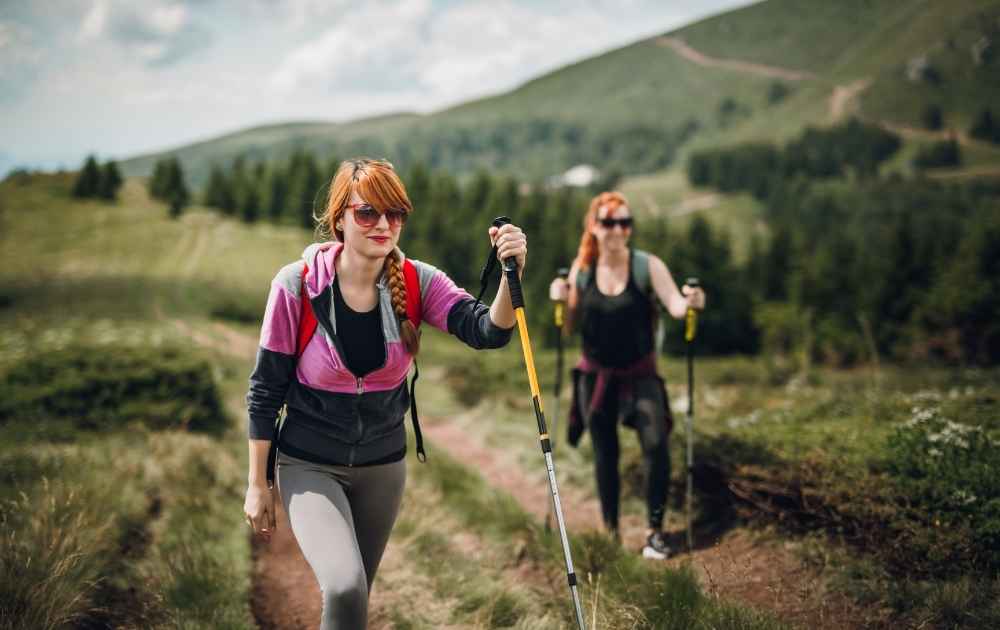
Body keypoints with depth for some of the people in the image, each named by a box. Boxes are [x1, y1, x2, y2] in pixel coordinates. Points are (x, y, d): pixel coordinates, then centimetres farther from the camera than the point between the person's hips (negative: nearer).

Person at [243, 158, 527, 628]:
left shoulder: (416, 282, -9)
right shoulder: (297, 285, -16)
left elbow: (486, 331, -23)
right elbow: (265, 390, -9)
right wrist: (257, 484, -6)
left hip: (382, 467, 3)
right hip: (311, 466, -3)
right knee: (345, 591, -26)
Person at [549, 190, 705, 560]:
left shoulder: (647, 266, -9)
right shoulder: (582, 269, -2)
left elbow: (676, 307, -18)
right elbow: (570, 324, 4)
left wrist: (690, 302, -40)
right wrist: (561, 299, -16)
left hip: (640, 374, -2)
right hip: (596, 376, 2)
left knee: (656, 444, -18)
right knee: (605, 454, 9)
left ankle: (655, 530, -6)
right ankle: (610, 530, 25)